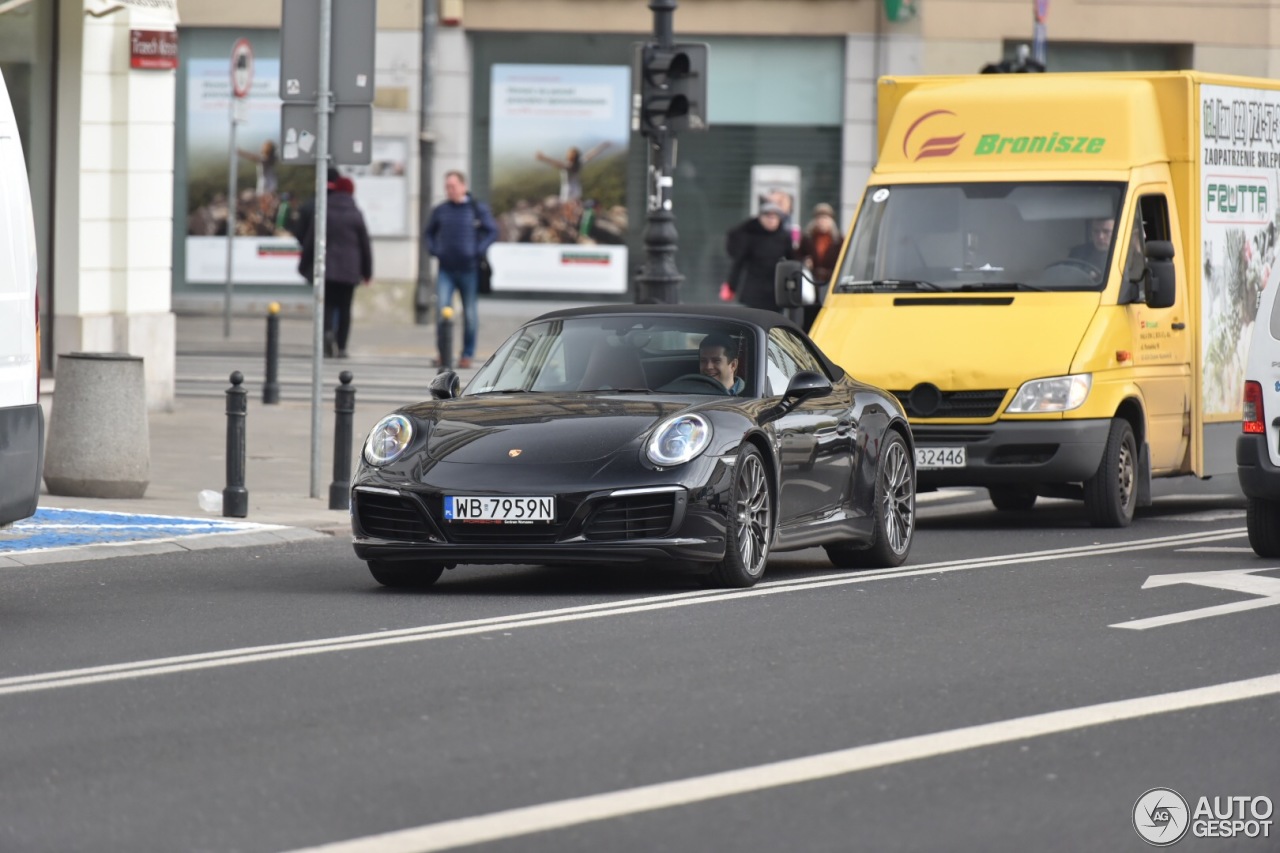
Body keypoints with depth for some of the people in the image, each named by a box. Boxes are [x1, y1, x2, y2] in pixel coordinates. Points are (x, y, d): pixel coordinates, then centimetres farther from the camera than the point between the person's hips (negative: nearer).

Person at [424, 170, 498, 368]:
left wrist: (478, 252, -9)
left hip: (469, 270, -1)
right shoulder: (440, 210, 8)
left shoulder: (477, 209, 0)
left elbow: (492, 231, 1)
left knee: (470, 313, 5)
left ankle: (468, 354, 16)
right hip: (446, 269, 1)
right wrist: (433, 250, 5)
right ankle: (443, 353, -3)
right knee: (442, 309, -12)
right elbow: (428, 232, 21)